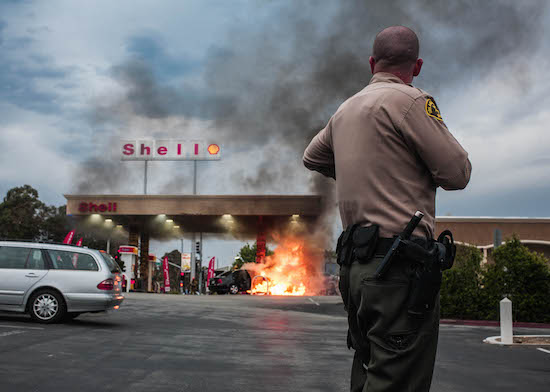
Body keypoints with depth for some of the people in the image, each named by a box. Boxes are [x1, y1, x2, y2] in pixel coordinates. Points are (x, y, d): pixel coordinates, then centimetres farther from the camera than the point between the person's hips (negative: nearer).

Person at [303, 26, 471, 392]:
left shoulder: (345, 110, 17)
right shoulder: (410, 101, -7)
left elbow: (312, 158, 34)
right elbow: (458, 174, -6)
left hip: (356, 262, 9)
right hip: (400, 265, -8)